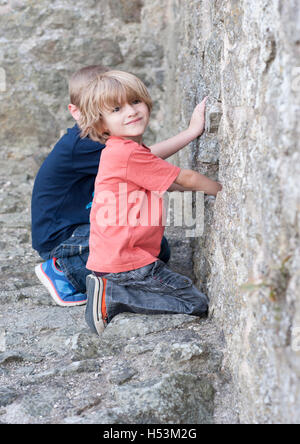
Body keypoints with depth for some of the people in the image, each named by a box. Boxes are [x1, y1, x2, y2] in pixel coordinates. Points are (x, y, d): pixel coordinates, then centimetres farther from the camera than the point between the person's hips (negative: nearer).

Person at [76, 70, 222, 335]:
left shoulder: (119, 151, 14)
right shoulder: (129, 154, -18)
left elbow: (169, 183, 22)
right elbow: (185, 179, -10)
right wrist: (223, 189, 6)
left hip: (109, 257, 10)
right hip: (125, 261, -10)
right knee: (197, 304, -3)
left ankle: (109, 290, 10)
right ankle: (111, 298, -9)